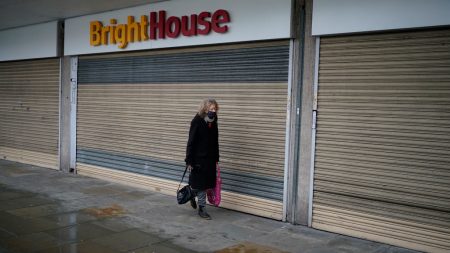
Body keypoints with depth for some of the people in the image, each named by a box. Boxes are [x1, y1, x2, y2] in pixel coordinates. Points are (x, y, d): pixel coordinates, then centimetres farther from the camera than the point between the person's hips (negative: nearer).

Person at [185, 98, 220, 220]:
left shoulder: (213, 123, 5)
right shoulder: (197, 122, -14)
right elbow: (191, 142, -13)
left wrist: (216, 159, 11)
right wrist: (189, 161, -14)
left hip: (210, 159, 6)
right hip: (198, 159, -6)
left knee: (206, 183, 12)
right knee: (200, 184, 3)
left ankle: (193, 195, 39)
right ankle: (202, 209, 16)